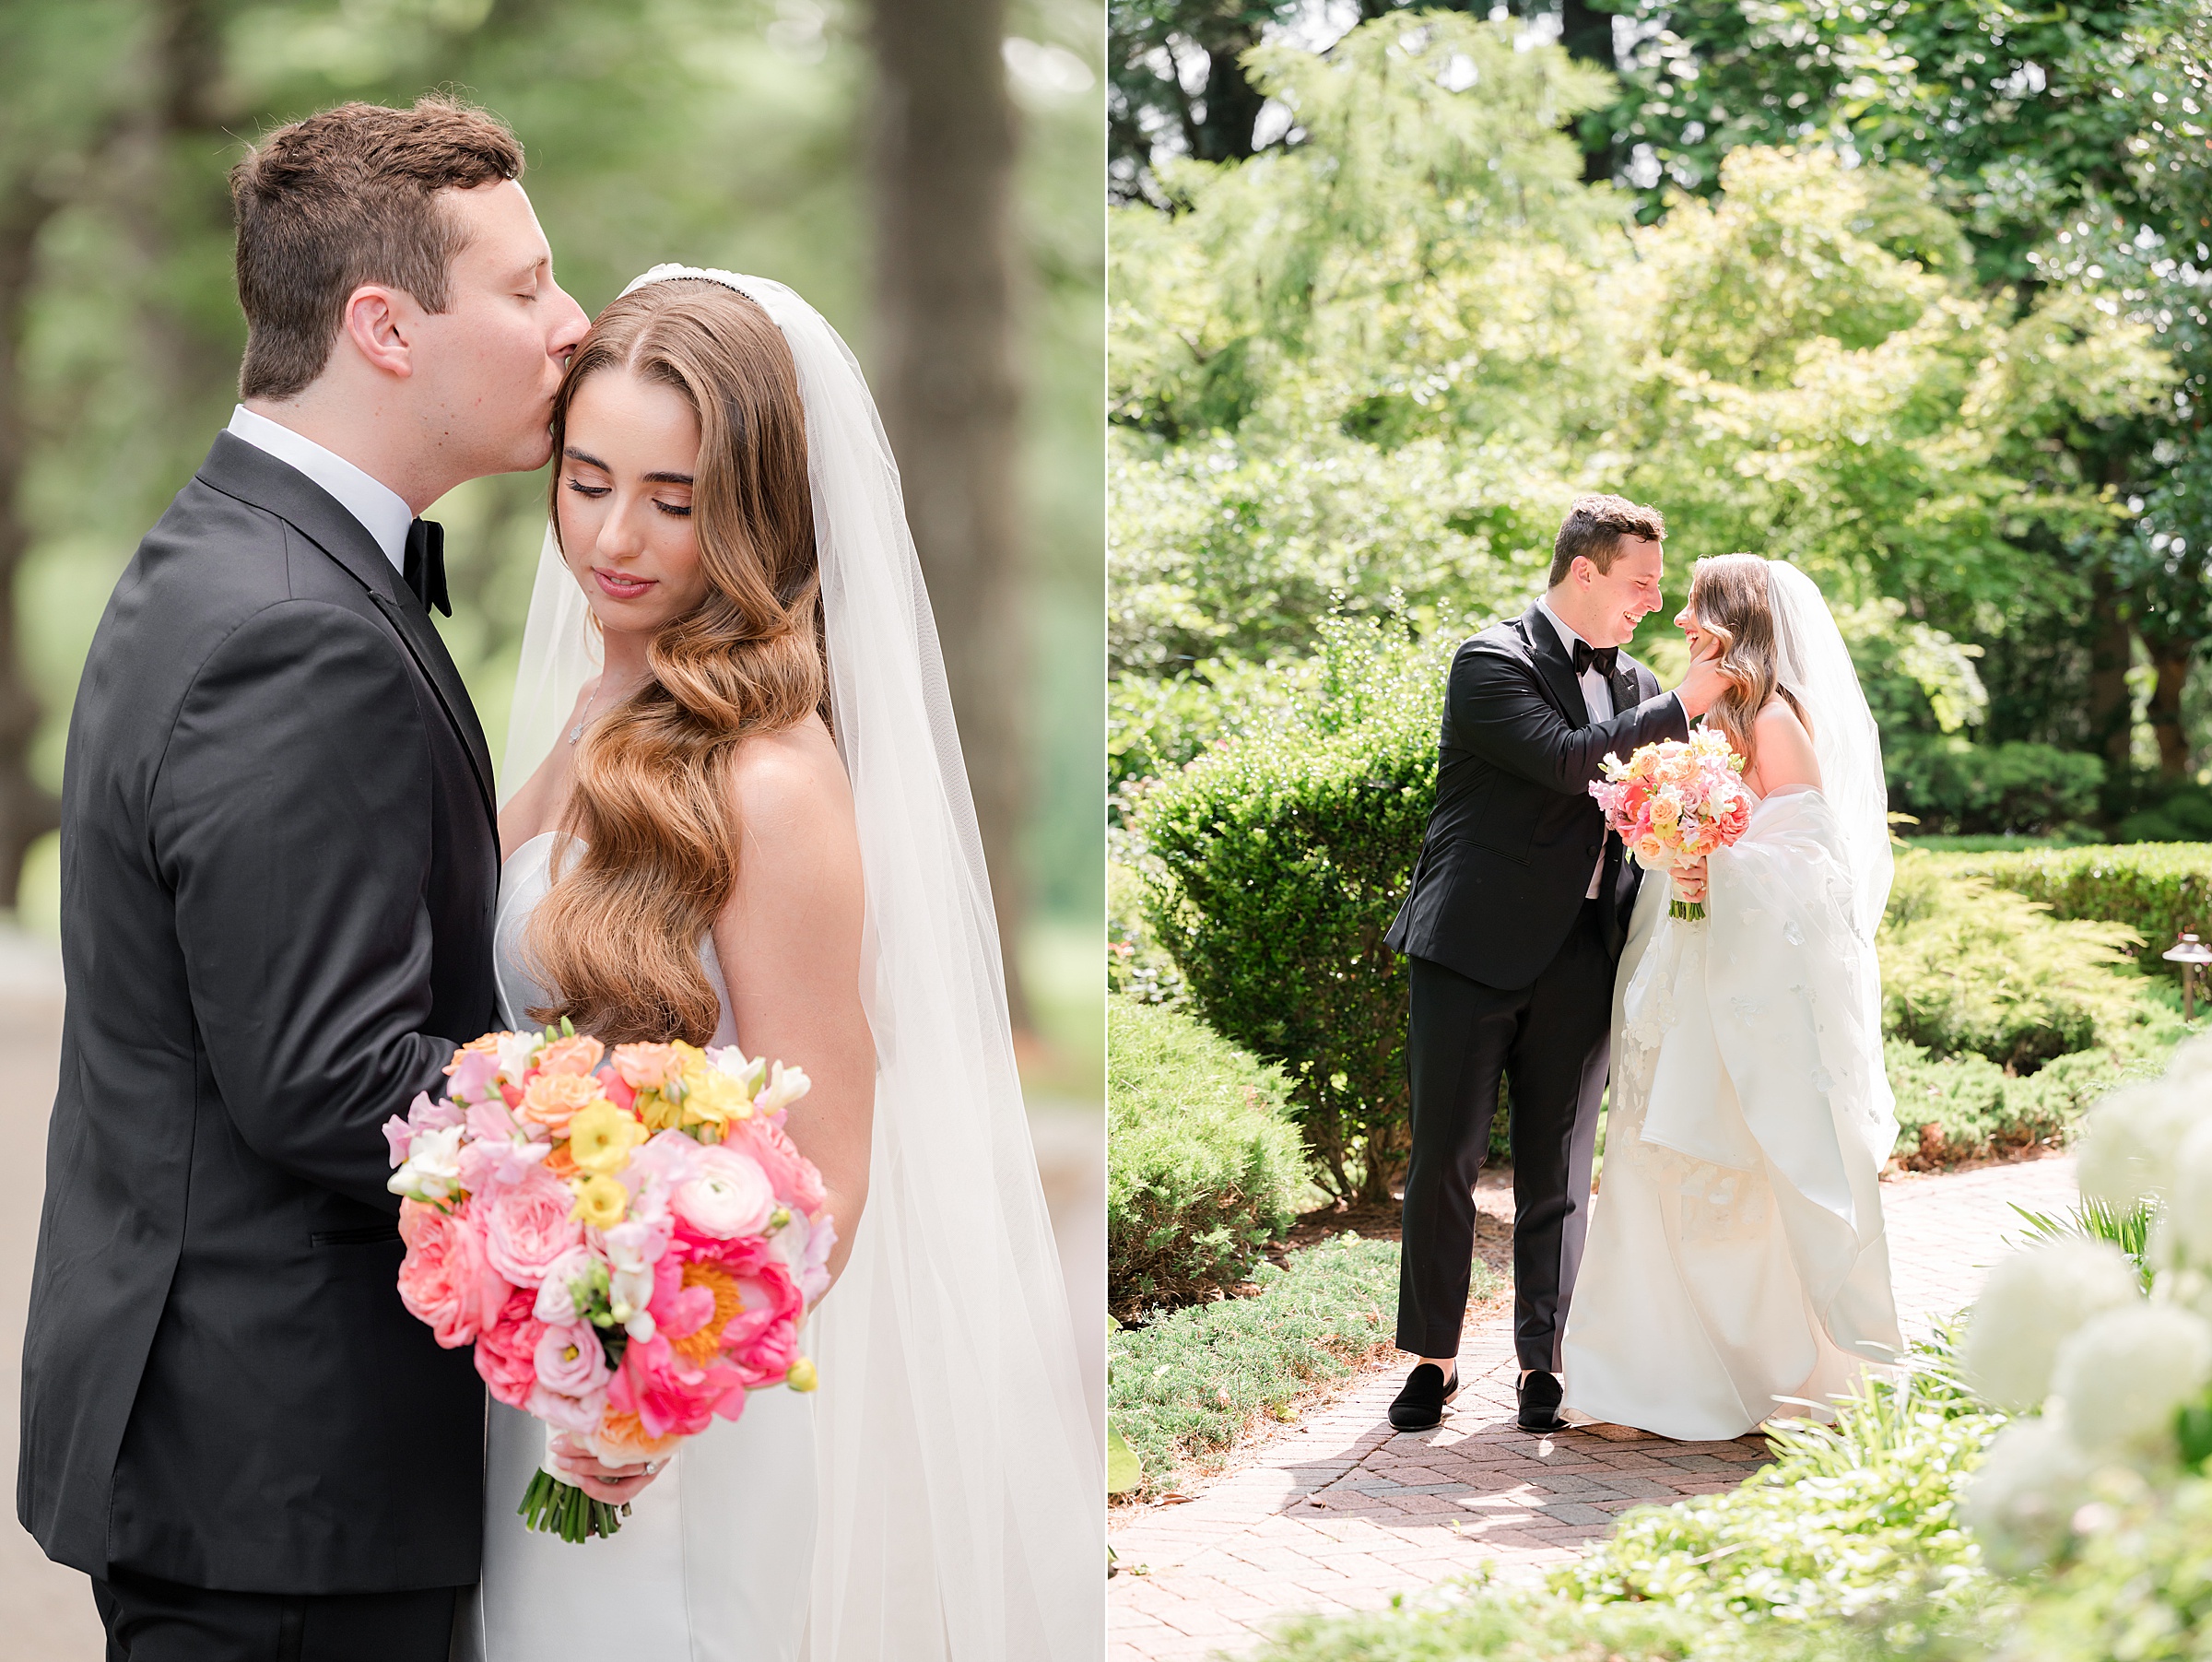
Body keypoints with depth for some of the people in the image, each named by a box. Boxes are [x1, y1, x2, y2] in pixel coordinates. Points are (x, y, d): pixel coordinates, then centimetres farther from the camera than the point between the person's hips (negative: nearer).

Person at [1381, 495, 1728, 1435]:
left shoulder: (1631, 681, 13)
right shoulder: (1491, 660, -7)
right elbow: (1568, 760, -20)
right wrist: (1684, 704, -15)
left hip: (1579, 958, 5)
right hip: (1476, 946, -5)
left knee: (1557, 1173, 7)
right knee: (1445, 1159, 1)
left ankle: (1542, 1362, 16)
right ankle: (1432, 1360, 13)